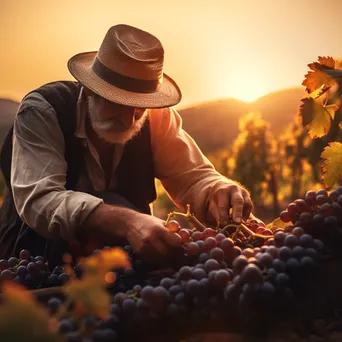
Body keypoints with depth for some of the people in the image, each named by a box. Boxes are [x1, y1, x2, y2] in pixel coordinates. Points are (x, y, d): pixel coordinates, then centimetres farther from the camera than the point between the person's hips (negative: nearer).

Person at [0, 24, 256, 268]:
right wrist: (126, 222, -50)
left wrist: (220, 194, -34)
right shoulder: (42, 110, -21)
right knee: (113, 207, -31)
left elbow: (193, 178, -9)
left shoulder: (156, 116, -10)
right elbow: (38, 200, -34)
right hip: (36, 254, -3)